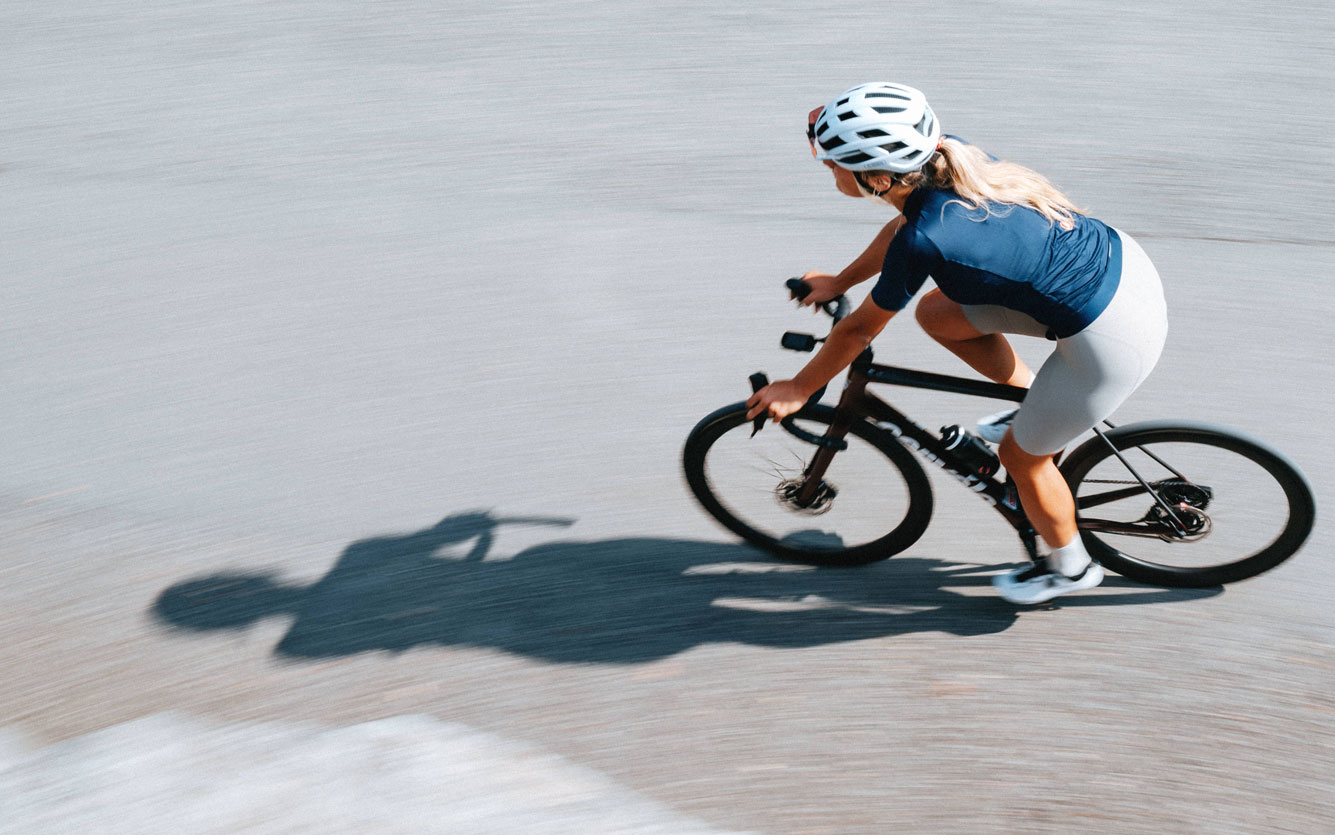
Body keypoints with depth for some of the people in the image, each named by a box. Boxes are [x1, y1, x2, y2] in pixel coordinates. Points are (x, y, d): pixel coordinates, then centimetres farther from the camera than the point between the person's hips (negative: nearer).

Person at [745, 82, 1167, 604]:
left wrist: (796, 390, 4)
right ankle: (1039, 404, 27)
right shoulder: (948, 157, -6)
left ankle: (1069, 566, 40)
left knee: (1020, 454, 14)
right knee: (937, 314, 12)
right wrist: (838, 282, 27)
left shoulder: (924, 242, -27)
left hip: (1111, 338, -8)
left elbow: (859, 329, -12)